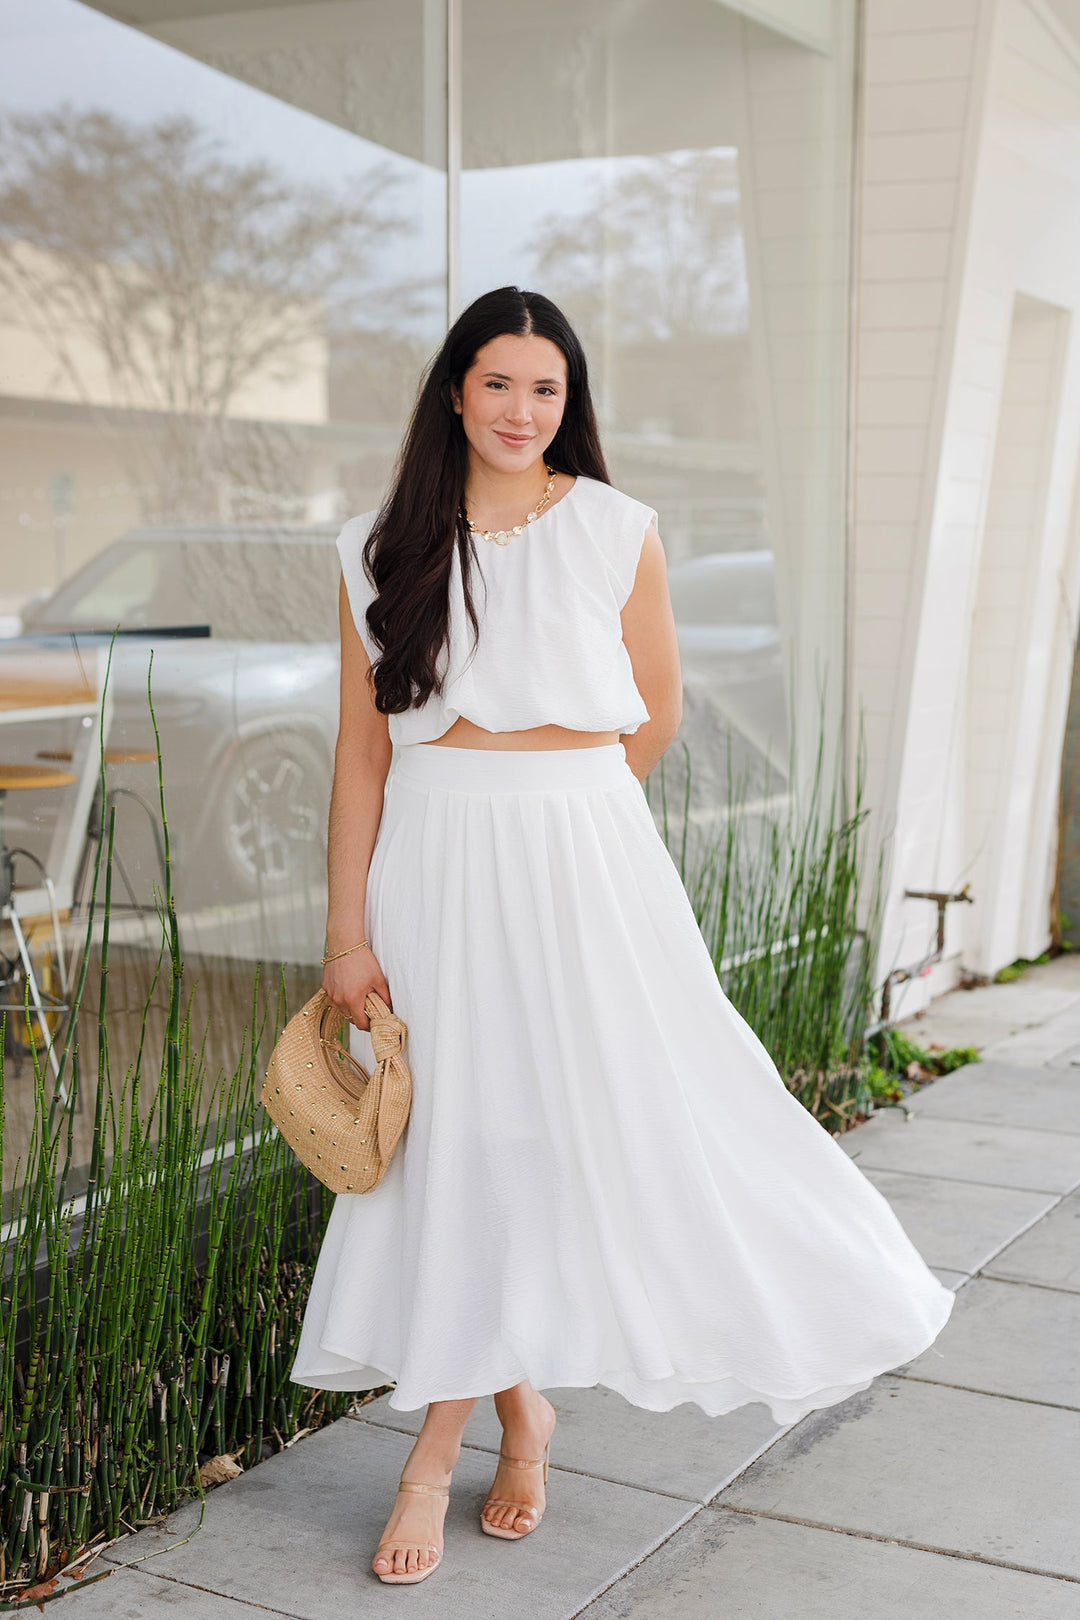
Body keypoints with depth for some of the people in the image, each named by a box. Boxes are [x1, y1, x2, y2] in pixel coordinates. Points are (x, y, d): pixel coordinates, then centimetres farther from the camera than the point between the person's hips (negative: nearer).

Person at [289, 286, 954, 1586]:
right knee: (459, 1136, 6)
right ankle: (518, 1406, 26)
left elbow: (655, 712, 9)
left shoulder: (616, 531, -2)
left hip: (582, 862, -1)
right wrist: (347, 931, -2)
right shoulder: (383, 550, 2)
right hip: (435, 871, 1)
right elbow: (363, 751, 1)